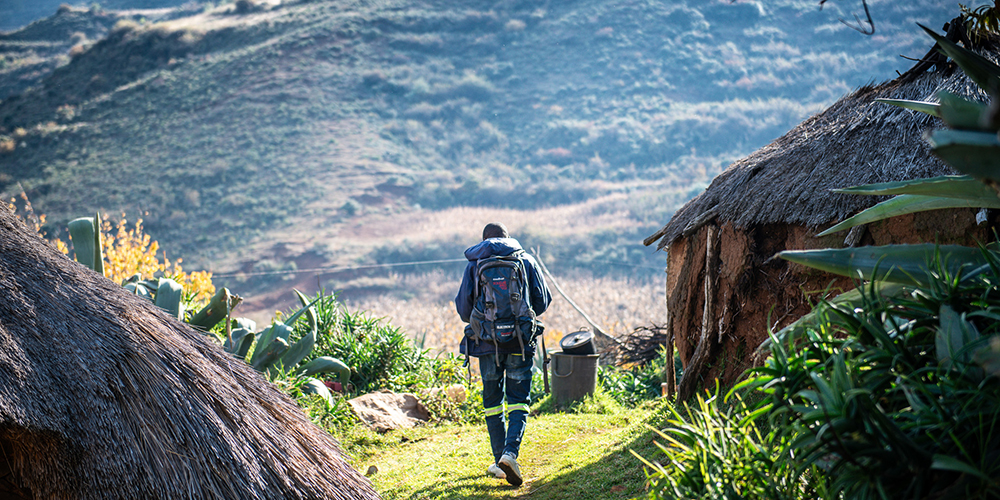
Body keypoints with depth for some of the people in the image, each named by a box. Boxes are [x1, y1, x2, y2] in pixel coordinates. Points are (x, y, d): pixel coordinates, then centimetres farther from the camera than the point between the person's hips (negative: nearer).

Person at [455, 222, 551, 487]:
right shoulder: (526, 260, 5)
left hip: (487, 342, 0)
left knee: (492, 401, 13)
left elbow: (463, 307, 2)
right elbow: (543, 300, 6)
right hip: (521, 340, 0)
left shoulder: (474, 264, 4)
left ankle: (500, 460, 11)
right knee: (519, 400, 2)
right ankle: (510, 453, -19)